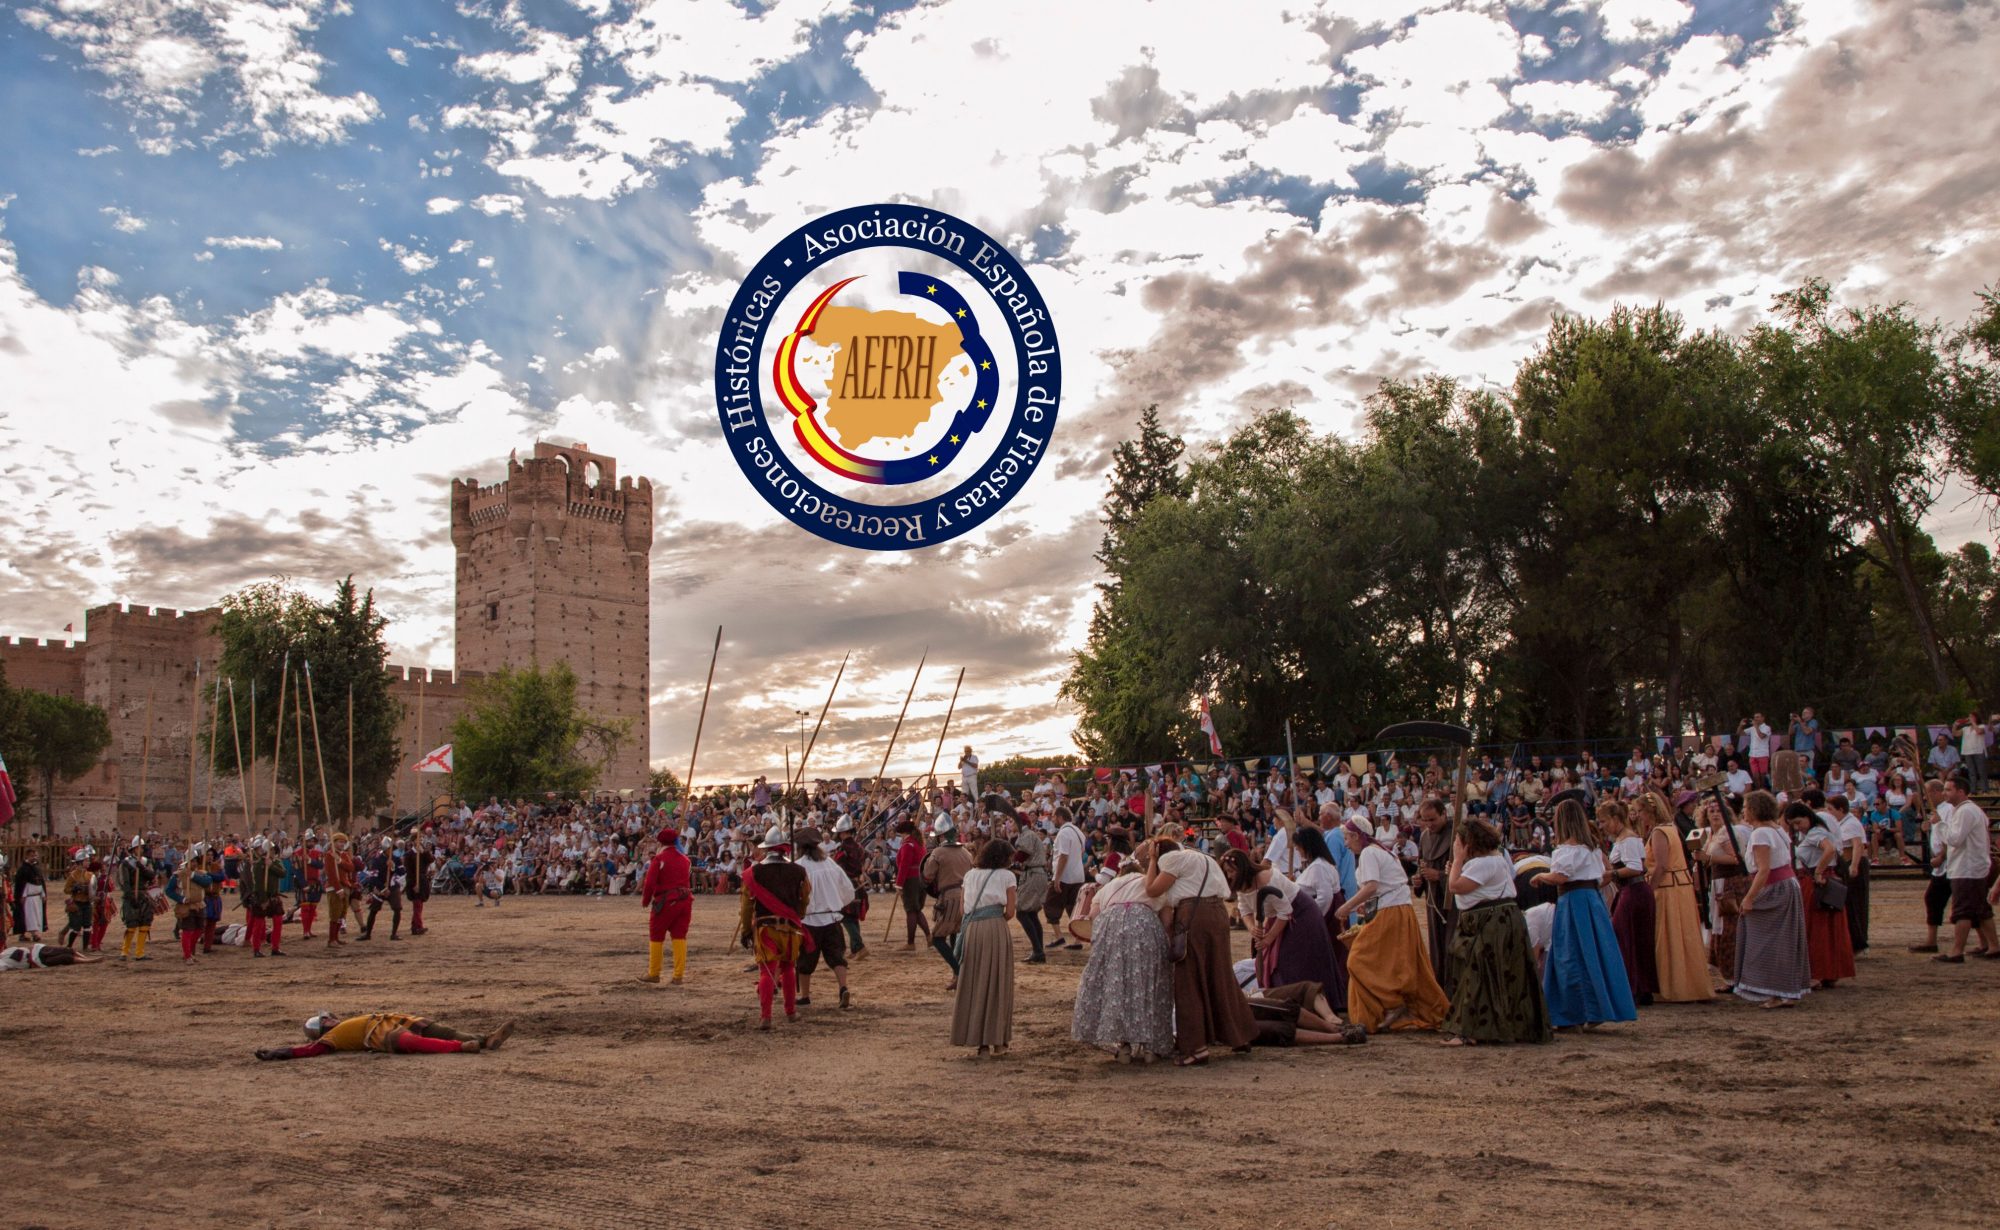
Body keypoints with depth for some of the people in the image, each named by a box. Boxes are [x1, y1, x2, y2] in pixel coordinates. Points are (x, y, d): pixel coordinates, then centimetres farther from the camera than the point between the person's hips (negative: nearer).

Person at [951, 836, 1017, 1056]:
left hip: (971, 931, 3)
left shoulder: (970, 875, 16)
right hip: (996, 930, -3)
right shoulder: (1007, 876, 3)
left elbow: (965, 908, 8)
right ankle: (997, 1041, 8)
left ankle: (980, 1040, 10)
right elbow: (1010, 912, 0)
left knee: (975, 983, 9)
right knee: (997, 983, 6)